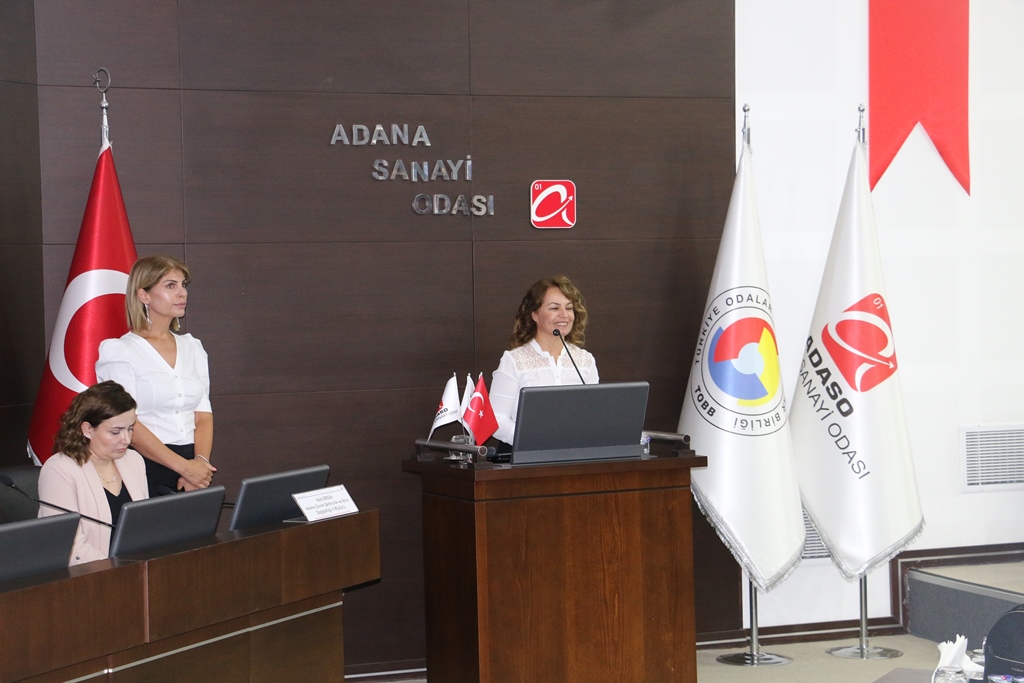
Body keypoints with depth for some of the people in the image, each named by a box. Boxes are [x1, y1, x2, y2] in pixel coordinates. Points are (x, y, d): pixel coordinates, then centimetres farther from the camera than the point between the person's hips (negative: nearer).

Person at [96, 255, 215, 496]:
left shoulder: (193, 348, 15)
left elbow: (203, 415, 9)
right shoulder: (120, 352, -2)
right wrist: (184, 467, -17)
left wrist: (200, 461, -10)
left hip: (192, 465, 4)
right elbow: (128, 425, -11)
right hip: (147, 470, -4)